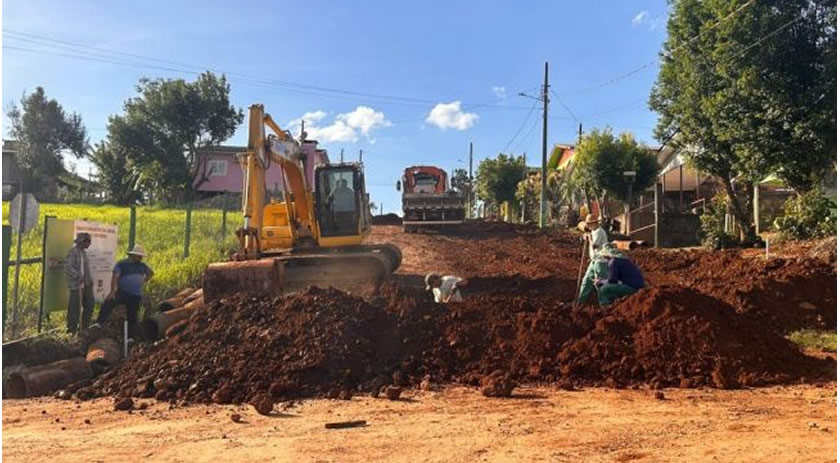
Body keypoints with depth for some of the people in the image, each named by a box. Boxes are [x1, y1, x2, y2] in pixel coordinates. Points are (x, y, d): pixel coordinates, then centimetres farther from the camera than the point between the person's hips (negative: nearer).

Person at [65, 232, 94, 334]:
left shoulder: (84, 252, 14)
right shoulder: (73, 252, -12)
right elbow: (68, 268, -18)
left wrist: (90, 280, 13)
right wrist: (79, 276, -24)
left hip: (86, 284, 9)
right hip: (76, 284, -9)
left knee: (89, 304, 12)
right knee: (75, 306, 0)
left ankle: (85, 327, 23)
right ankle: (72, 328, 13)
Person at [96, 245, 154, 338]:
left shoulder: (142, 265, 12)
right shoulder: (122, 264, -4)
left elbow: (151, 273, 29)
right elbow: (115, 277, -13)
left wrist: (143, 281, 13)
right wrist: (113, 291, -24)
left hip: (136, 296, 4)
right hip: (122, 292, -4)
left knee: (132, 317, 6)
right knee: (108, 303, -28)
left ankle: (130, 337, 13)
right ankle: (99, 323, -24)